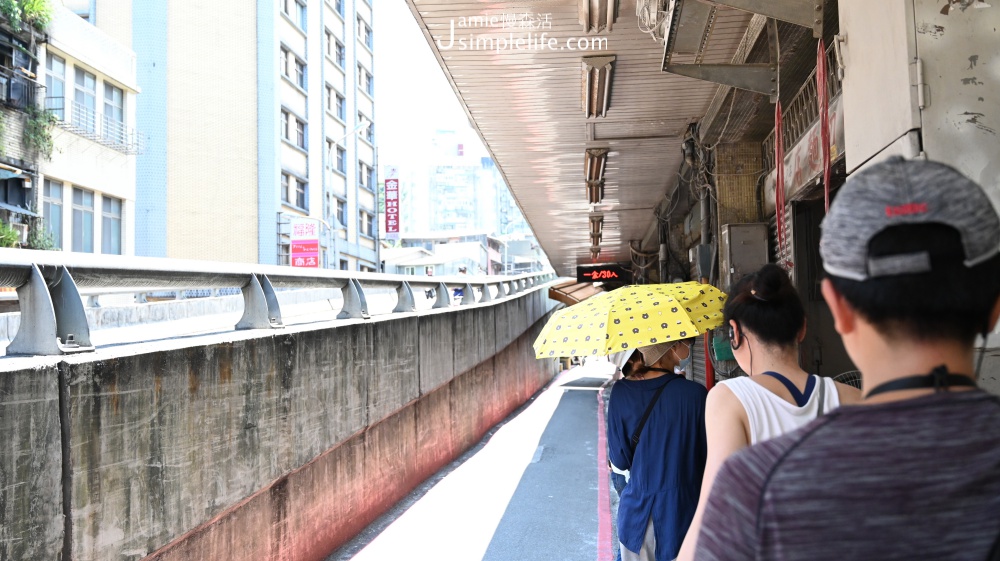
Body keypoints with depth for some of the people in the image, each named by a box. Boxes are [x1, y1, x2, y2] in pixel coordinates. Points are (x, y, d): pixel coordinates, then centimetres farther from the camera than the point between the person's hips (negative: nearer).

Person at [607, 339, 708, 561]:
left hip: (636, 514, 2)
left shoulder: (620, 391, -10)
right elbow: (709, 458, -7)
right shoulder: (695, 393, -16)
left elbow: (619, 461, -6)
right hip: (680, 511, -2)